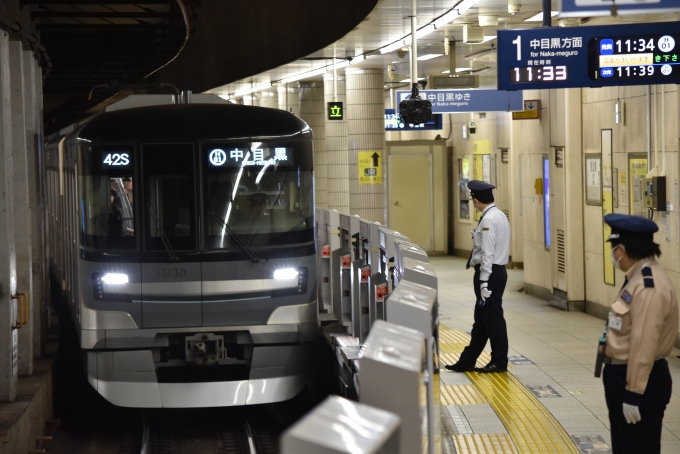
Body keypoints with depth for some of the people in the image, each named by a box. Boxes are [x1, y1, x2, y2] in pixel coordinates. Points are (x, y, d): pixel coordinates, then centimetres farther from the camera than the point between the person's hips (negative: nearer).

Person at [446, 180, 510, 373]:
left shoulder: (488, 220, -18)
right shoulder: (500, 215, 13)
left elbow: (487, 253, -22)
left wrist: (484, 281, -23)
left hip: (490, 272, -11)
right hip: (497, 270, 11)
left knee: (492, 319, -1)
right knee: (481, 319, 13)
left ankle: (499, 362, 8)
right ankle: (467, 361, 19)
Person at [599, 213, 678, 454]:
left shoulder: (649, 287, -24)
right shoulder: (639, 278, 9)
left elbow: (644, 346, -26)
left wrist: (634, 394, -24)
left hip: (642, 383, -10)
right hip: (623, 375, 10)